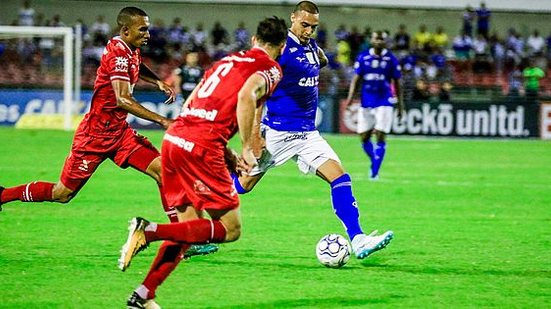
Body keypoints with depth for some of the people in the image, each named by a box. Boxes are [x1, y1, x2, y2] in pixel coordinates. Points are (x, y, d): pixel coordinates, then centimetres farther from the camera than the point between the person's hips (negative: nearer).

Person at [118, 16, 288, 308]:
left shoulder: (229, 59, 26)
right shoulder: (270, 69, 4)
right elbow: (246, 96, -18)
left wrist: (229, 157, 29)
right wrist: (247, 149, -11)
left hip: (174, 137, 8)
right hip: (202, 147, -8)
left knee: (189, 227, 16)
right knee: (231, 229, -1)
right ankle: (149, 230, -16)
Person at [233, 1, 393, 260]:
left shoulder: (311, 46, 9)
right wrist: (255, 133, -20)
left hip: (307, 133, 6)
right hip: (277, 132, -6)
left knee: (340, 178, -10)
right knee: (242, 186, 4)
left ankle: (358, 240, -17)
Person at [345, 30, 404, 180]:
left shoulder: (391, 59, 1)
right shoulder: (362, 58, 4)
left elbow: (397, 83, 7)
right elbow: (355, 79, 4)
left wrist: (400, 105, 7)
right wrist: (350, 96, -11)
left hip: (384, 103, -2)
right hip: (366, 103, 2)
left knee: (380, 136, -10)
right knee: (364, 137, 2)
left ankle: (375, 171, -5)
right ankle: (375, 161, 26)